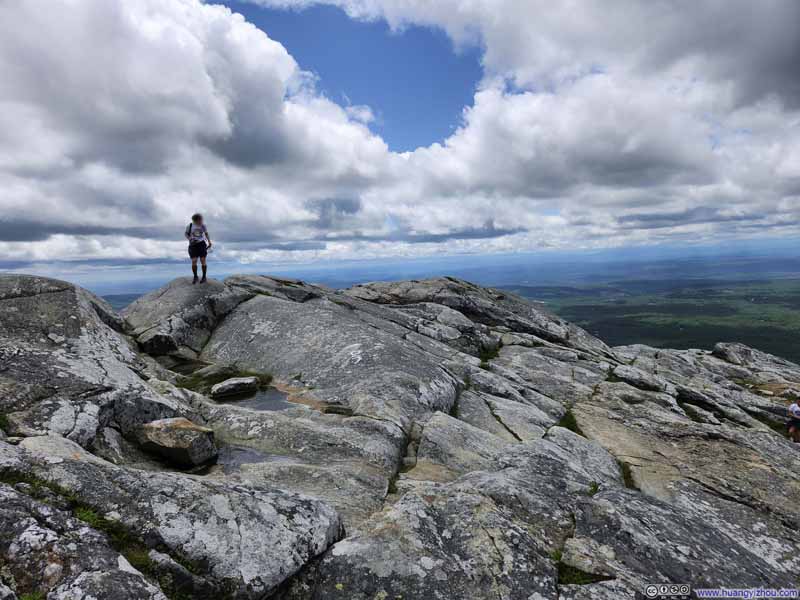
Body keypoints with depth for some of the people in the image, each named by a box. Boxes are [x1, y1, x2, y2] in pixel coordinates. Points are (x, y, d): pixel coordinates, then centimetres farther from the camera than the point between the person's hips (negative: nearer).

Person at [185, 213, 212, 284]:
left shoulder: (203, 225, -5)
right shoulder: (190, 226, -8)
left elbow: (206, 234, 11)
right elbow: (186, 233, 7)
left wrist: (209, 242, -2)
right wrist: (190, 239, -12)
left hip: (201, 244, 0)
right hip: (193, 245, 0)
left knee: (203, 261, -6)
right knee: (194, 261, -7)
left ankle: (204, 277, 9)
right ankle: (195, 277, 12)